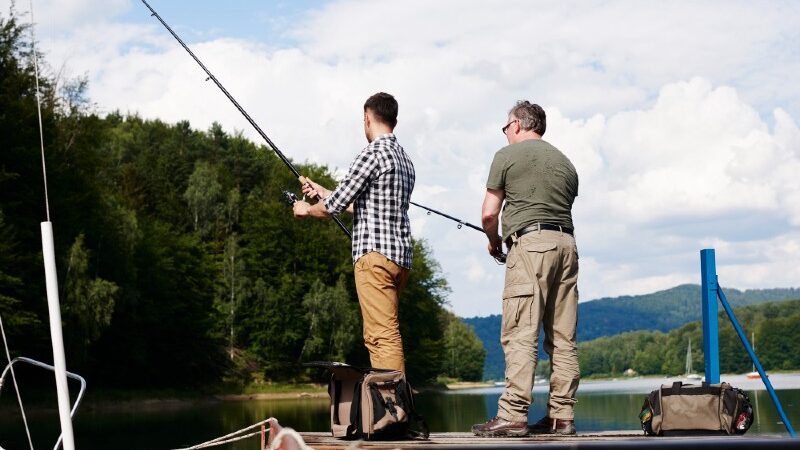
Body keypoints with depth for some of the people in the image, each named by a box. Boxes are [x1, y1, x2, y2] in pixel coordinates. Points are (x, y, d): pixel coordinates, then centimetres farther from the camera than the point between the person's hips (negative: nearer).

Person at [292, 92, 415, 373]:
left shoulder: (373, 153, -8)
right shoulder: (405, 160, 20)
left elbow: (334, 206, -7)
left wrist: (306, 210, 14)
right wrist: (322, 191, 36)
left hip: (375, 254, -9)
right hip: (402, 257, 9)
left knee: (384, 334, -13)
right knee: (375, 336, 13)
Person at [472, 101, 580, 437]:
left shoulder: (507, 155, 5)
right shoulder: (564, 162, 21)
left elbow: (489, 213, 0)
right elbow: (564, 210, 17)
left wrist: (493, 240, 20)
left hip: (529, 244, -6)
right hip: (566, 243, 6)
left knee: (520, 334, -10)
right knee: (563, 337, 5)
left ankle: (513, 415, -14)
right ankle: (561, 415, 6)